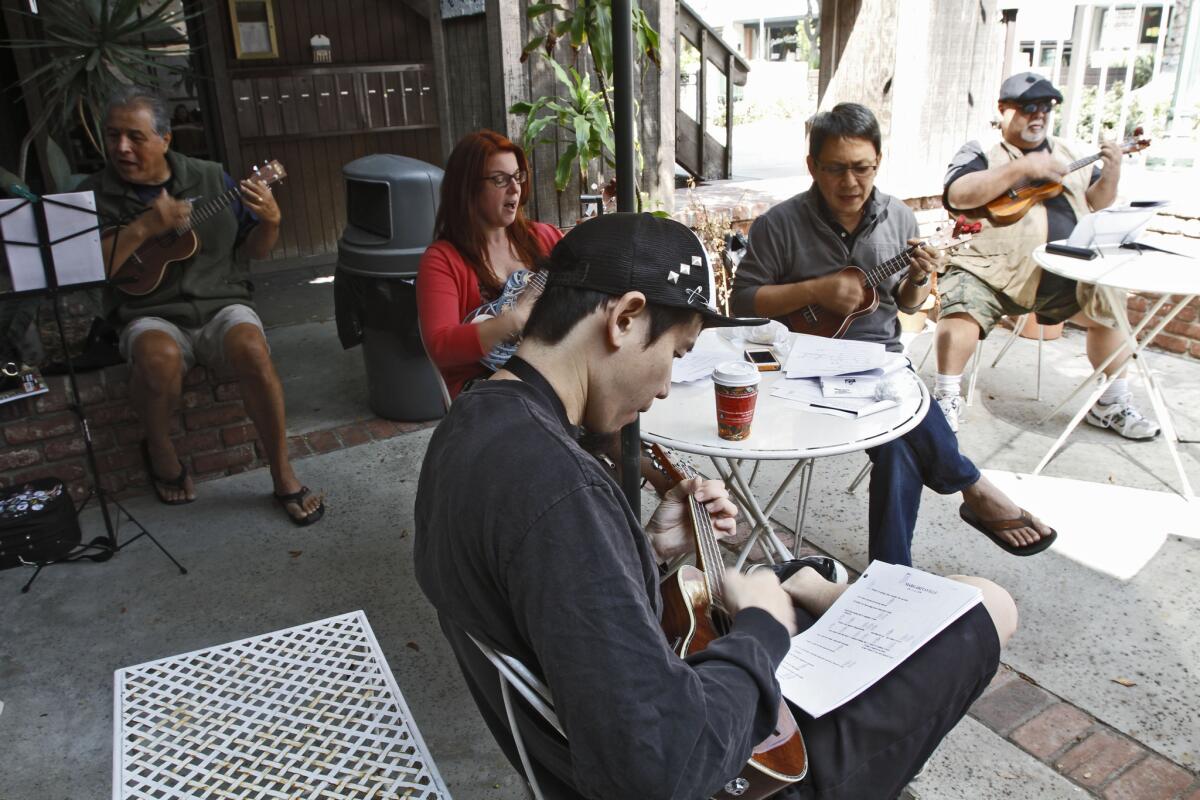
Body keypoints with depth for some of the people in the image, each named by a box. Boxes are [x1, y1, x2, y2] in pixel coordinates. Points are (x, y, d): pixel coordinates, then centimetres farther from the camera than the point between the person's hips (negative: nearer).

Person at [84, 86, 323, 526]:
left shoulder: (209, 177, 6)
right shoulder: (95, 194, 2)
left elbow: (255, 250, 11)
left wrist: (270, 221, -11)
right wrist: (143, 228, -19)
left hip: (220, 303, 1)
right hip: (150, 315, 0)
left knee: (251, 348, -32)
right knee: (160, 356, -36)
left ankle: (283, 475, -19)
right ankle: (159, 449, -3)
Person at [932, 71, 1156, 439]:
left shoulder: (1067, 154, 20)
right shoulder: (981, 151, 2)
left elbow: (1096, 204, 21)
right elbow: (958, 195, -17)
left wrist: (1111, 173, 1)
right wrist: (1022, 167, -20)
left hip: (1063, 275, 6)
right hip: (992, 271, -6)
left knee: (1108, 306, -2)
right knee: (961, 306, -31)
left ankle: (1111, 406, 15)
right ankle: (946, 399, -17)